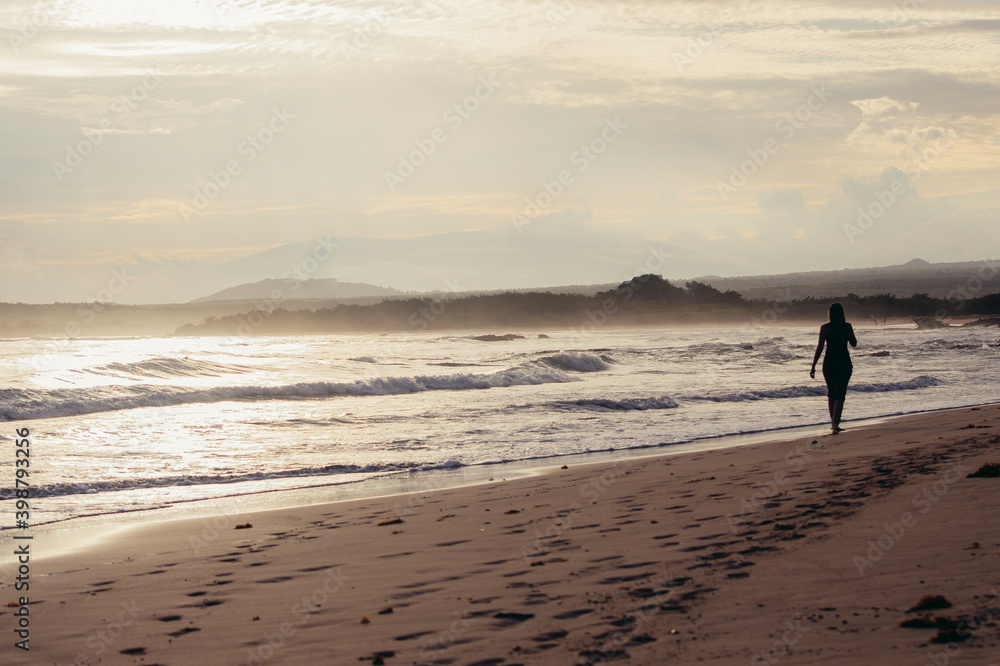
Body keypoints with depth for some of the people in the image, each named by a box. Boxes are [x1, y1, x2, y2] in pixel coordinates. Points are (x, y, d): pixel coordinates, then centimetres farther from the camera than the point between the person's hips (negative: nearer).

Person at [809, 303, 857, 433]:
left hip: (829, 362, 1)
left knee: (831, 393, 18)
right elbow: (854, 344, 7)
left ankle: (833, 421, 26)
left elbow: (820, 347, -8)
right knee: (840, 395, -2)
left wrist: (813, 366, -5)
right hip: (844, 362, -1)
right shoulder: (847, 327, -5)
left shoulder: (825, 328, -4)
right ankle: (836, 424, -14)